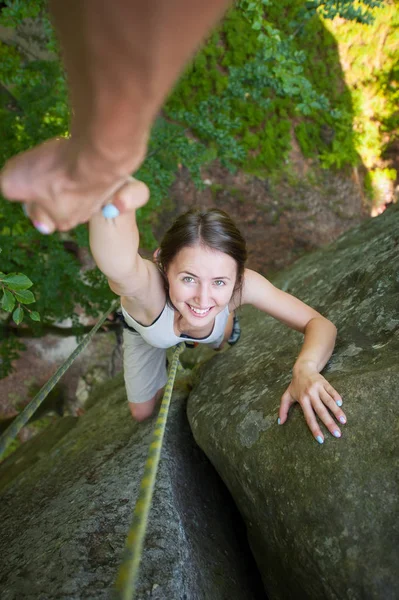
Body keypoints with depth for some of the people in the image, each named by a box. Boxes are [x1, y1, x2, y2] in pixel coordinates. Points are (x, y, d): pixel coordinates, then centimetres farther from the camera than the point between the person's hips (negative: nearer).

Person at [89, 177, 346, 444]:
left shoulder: (242, 283, -43)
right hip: (145, 332, -1)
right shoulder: (149, 287, -52)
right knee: (142, 413, 19)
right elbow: (118, 265, -77)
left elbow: (320, 324, -38)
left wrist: (305, 368, -60)